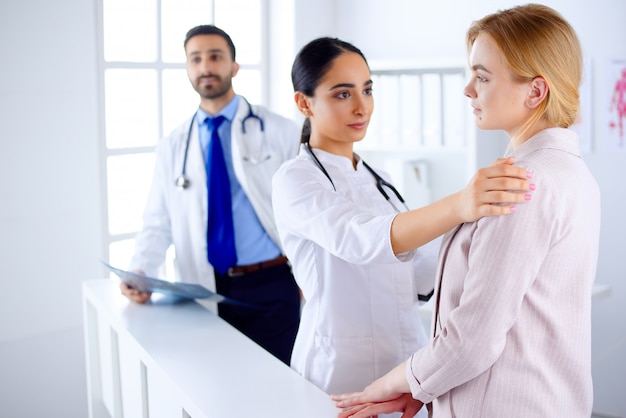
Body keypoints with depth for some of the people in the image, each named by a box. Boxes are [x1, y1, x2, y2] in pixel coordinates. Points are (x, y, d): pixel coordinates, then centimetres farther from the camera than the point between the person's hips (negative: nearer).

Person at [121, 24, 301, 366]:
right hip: (205, 292, 2)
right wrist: (140, 271, -11)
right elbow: (158, 224, 7)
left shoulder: (279, 131, 1)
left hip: (271, 287, -2)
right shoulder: (171, 148, 9)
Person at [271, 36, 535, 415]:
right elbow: (359, 240, -35)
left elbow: (420, 278, 6)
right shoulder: (295, 180, -14)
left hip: (408, 358, 7)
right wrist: (458, 206, -51)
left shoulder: (376, 179, 11)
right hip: (342, 370, -7)